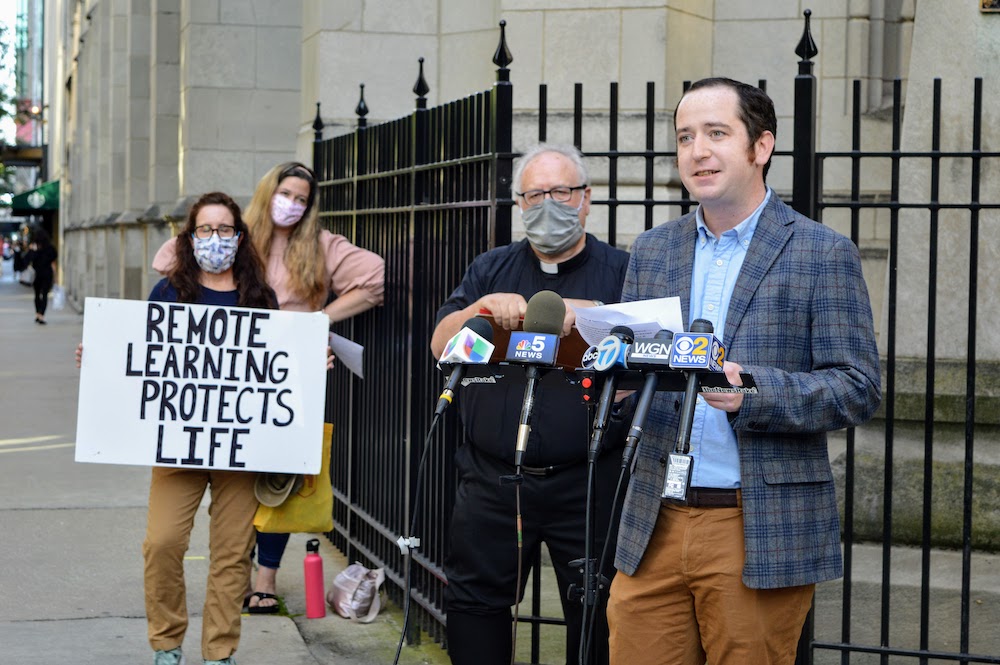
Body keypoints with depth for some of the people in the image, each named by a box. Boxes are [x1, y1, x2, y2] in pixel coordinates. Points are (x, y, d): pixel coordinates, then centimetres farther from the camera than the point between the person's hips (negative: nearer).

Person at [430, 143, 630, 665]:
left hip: (586, 483, -3)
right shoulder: (491, 270, 14)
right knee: (474, 601, 8)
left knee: (597, 612, 3)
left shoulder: (621, 271, 4)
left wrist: (592, 314, -23)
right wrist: (482, 308, -12)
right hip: (493, 479, 3)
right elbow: (441, 345, 6)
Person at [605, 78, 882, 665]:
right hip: (655, 527, 4)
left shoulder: (823, 253, -1)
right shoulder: (652, 251, 14)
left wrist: (752, 390, -22)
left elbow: (859, 389, -7)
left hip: (762, 535, -4)